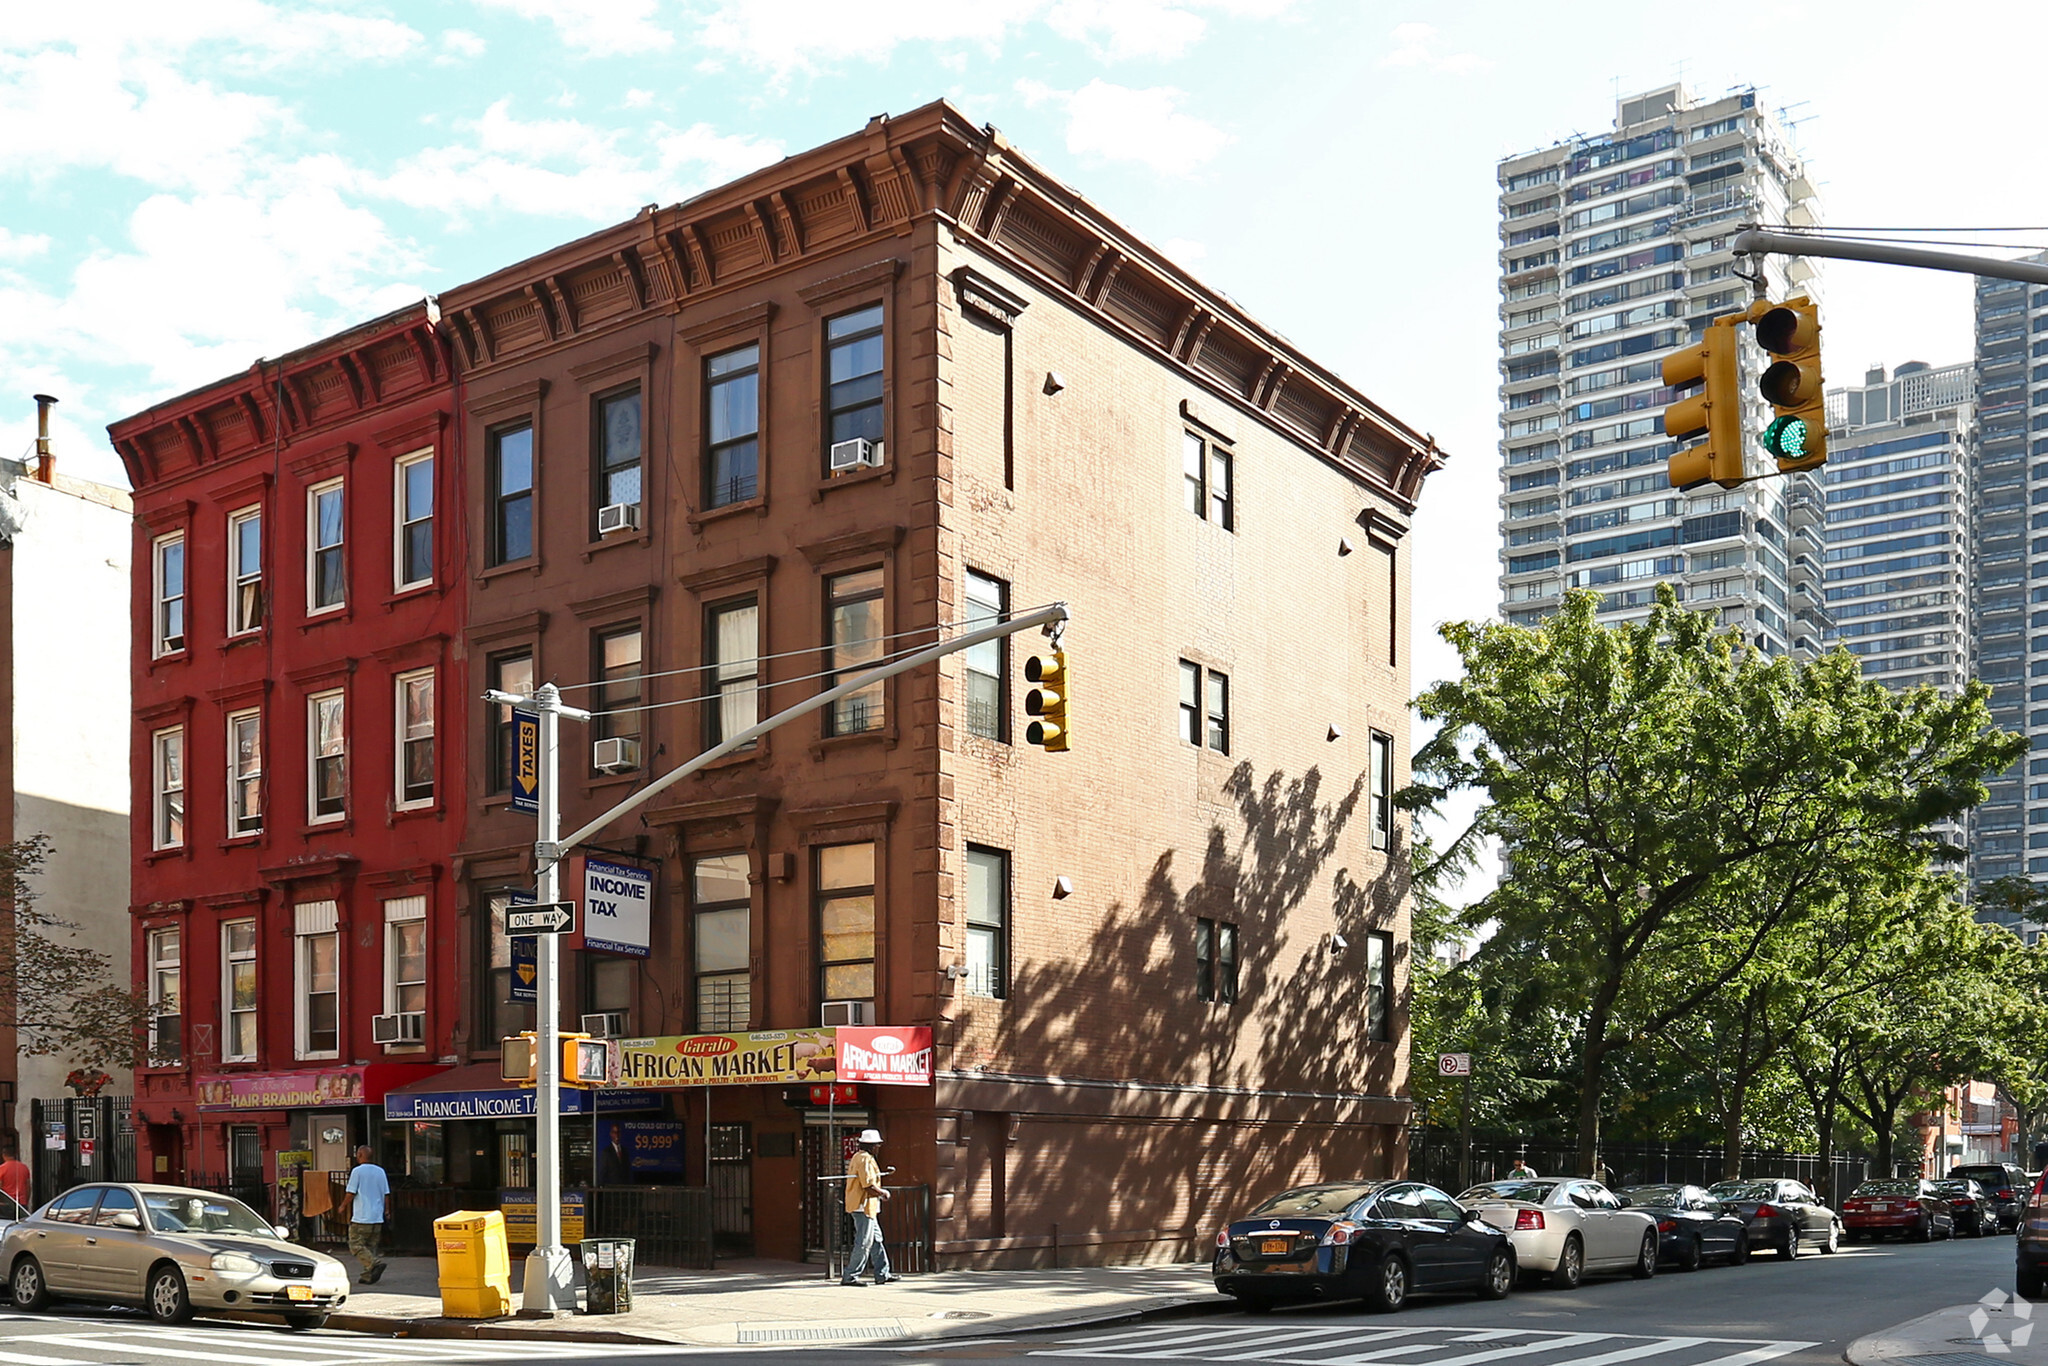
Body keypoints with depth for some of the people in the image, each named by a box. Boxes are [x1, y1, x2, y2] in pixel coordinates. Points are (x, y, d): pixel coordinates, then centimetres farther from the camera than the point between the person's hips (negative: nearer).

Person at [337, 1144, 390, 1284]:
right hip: (377, 1218, 6)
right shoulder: (380, 1171, 10)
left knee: (356, 1246, -2)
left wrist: (343, 1207, 10)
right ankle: (368, 1276, 7)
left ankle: (375, 1263, -21)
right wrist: (383, 1210, 26)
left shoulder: (357, 1171, -7)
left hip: (361, 1218, -6)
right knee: (371, 1247, 12)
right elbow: (386, 1195, 13)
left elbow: (351, 1194, -8)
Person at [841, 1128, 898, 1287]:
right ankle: (850, 1277, -3)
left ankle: (882, 1274, 18)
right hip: (864, 1206, -11)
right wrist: (883, 1193, -6)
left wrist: (879, 1191, 14)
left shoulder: (858, 1157, 17)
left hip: (866, 1208, 11)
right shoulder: (865, 1160, -17)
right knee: (864, 1243, -6)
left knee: (876, 1240, 14)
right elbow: (869, 1187, -23)